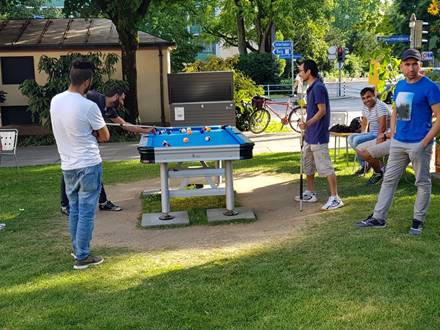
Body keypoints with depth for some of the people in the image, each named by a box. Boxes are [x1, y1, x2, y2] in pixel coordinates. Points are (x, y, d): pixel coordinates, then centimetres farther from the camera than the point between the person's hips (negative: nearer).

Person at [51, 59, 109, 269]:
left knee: (74, 210, 19)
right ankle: (82, 257, 11)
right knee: (86, 213, 3)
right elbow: (105, 136, -7)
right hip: (88, 166, -7)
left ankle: (77, 249, 32)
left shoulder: (55, 101, 1)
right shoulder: (88, 107, -19)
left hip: (67, 166, 7)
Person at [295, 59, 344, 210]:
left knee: (325, 167, -7)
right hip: (309, 135, 11)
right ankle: (310, 193, 29)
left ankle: (335, 198, -3)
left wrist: (307, 123, -28)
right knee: (307, 165, 18)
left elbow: (322, 110, -21)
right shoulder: (311, 88, 13)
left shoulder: (318, 87, -17)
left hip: (318, 136, -11)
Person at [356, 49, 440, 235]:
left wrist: (424, 143, -17)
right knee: (389, 180, 10)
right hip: (398, 143, 7)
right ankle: (378, 218, 18)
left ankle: (418, 220, 18)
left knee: (422, 183, 6)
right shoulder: (400, 85, 10)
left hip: (419, 144, -7)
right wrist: (393, 132, 10)